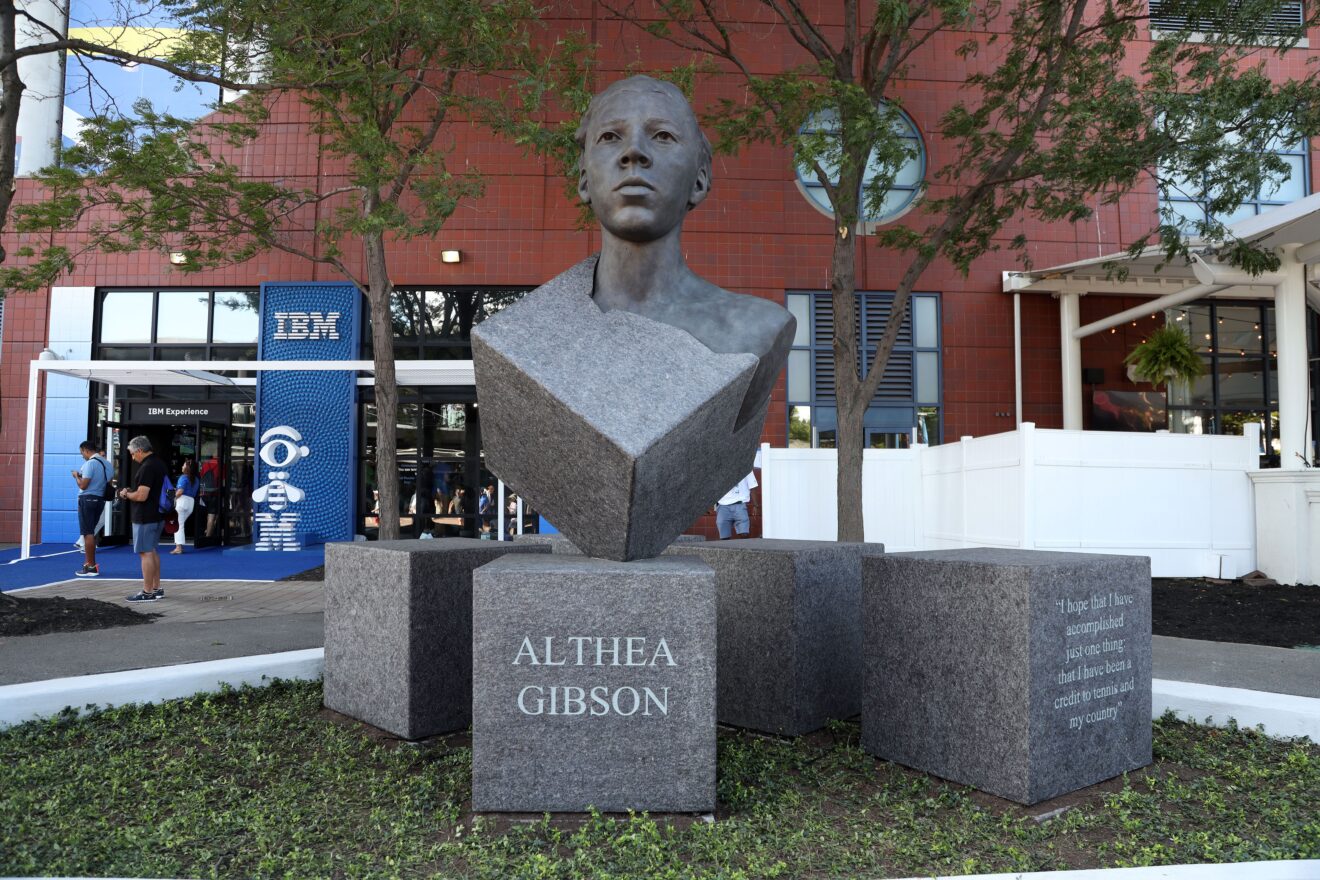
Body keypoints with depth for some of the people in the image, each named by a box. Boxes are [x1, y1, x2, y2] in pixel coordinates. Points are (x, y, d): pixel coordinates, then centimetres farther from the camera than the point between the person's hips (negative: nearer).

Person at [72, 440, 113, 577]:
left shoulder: (90, 463, -14)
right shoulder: (106, 463, 11)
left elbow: (83, 485, -17)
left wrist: (76, 476, 2)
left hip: (87, 499, -8)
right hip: (100, 499, 8)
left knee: (87, 533, -4)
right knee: (90, 532, 17)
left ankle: (91, 567, -3)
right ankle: (89, 563, 23)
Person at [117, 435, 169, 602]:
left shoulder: (147, 467, -19)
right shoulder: (160, 464, 12)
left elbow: (141, 496, -24)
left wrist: (126, 494, -5)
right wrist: (131, 492, 18)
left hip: (145, 517, -10)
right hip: (157, 515, 10)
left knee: (145, 553, -5)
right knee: (152, 551, 17)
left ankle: (147, 592, -1)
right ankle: (156, 588, 22)